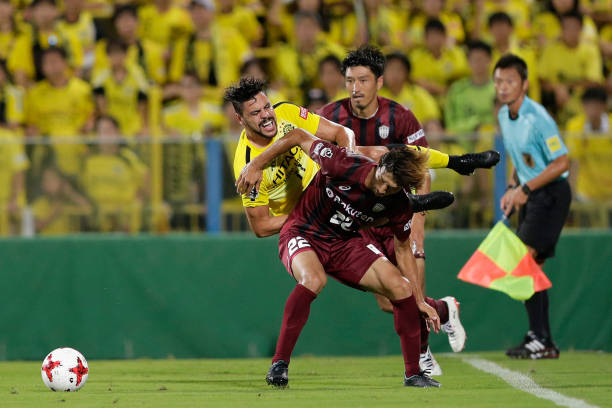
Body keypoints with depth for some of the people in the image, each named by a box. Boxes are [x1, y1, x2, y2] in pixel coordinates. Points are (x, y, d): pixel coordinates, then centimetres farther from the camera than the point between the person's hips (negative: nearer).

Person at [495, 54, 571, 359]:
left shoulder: (538, 118, -20)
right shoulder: (504, 116, 7)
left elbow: (562, 162, -19)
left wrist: (525, 189, -20)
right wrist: (513, 189, 7)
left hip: (551, 193, -9)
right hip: (530, 195, 9)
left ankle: (540, 341, -15)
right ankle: (544, 343, 14)